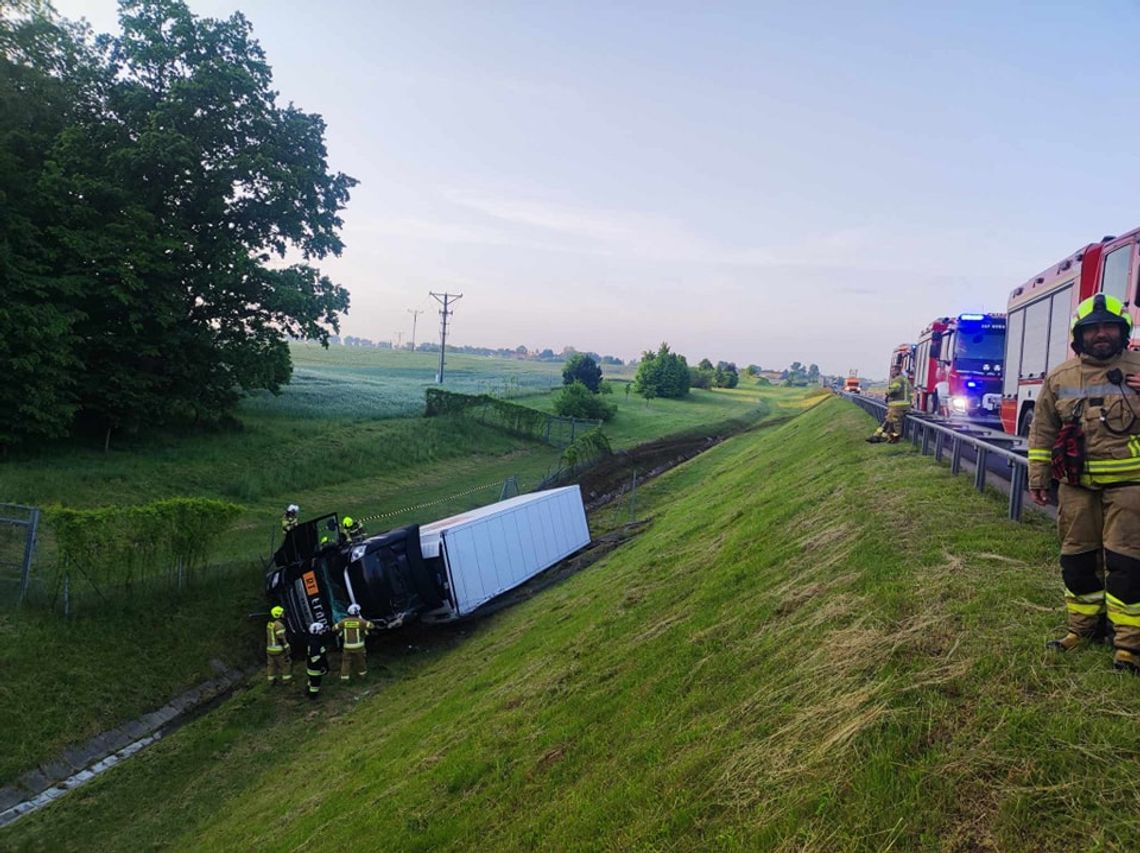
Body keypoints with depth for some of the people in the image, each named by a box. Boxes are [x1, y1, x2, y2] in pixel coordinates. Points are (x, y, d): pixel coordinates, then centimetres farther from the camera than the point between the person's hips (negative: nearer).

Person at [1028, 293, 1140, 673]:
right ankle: (1084, 627, 25)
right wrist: (1037, 478, 7)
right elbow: (1042, 432, 10)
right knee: (1077, 558, 10)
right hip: (1076, 486, 3)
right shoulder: (1059, 378, 6)